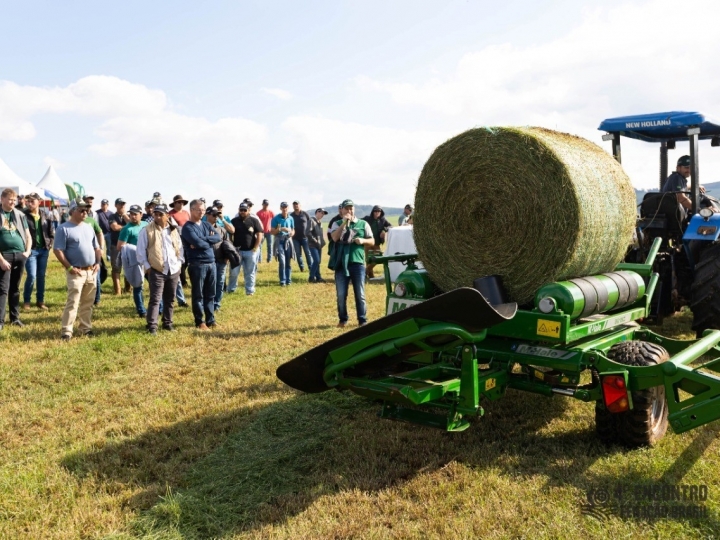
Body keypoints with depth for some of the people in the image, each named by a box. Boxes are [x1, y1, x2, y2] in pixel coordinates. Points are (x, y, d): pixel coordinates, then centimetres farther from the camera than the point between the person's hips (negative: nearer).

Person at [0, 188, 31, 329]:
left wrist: (28, 251, 1)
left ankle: (15, 317, 20)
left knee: (15, 288, 13)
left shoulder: (20, 215, 9)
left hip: (20, 255, 4)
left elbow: (28, 235, 15)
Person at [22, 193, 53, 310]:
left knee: (41, 276, 10)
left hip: (44, 250, 4)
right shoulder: (24, 216, -7)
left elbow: (52, 232, 14)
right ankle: (26, 301, 9)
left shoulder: (45, 217, 6)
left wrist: (49, 244, 4)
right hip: (31, 250, -4)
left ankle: (40, 300, 21)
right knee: (32, 276, -9)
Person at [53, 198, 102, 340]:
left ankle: (86, 327, 21)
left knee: (87, 303, 12)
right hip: (76, 272, -6)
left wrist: (98, 263, 5)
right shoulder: (63, 228, -7)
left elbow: (97, 248, 19)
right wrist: (69, 267, -16)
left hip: (91, 272, 6)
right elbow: (57, 250, -12)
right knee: (72, 303, -10)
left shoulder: (89, 227, 13)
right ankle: (67, 331, -7)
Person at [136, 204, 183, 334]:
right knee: (155, 299, -7)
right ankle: (152, 326, -3)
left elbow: (180, 247, 16)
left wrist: (179, 263, 6)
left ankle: (167, 323, 24)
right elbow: (141, 250, -4)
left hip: (174, 270, 5)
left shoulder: (174, 230, 9)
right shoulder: (146, 230, -4)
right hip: (156, 271, -4)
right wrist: (147, 266, -8)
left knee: (169, 299, 13)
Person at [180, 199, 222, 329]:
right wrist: (209, 241, -2)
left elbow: (218, 237, -1)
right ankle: (199, 321, 11)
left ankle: (210, 320, 21)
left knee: (210, 294, 12)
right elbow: (198, 242, -21)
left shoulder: (206, 224, 14)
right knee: (198, 295, 3)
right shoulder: (188, 227, -7)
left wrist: (203, 240, -14)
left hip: (211, 263, 7)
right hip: (197, 265, -7)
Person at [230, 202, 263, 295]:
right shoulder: (234, 221, 5)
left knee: (250, 273, 5)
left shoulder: (254, 220, -2)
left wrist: (255, 248, -9)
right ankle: (230, 289, 18)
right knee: (233, 271, 5)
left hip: (250, 251, -2)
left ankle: (250, 291, 13)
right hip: (237, 250, 2)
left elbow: (259, 234, -3)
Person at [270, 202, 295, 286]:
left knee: (288, 262, 7)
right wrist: (281, 229, -18)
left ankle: (288, 280, 16)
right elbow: (272, 231, -3)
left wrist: (291, 233, -6)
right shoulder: (276, 218, -3)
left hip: (288, 241, 3)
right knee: (282, 262, -11)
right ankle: (282, 281, -5)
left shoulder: (291, 218, 8)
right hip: (279, 241, -3)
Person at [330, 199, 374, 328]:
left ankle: (362, 320, 10)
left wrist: (363, 240, -10)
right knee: (341, 294, 4)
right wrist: (344, 223, -15)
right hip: (341, 263, 1)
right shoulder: (337, 224, 8)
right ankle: (343, 319, 16)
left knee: (360, 294, 2)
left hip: (358, 263, 0)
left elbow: (372, 241, 10)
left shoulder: (363, 224, 7)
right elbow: (335, 238, -11)